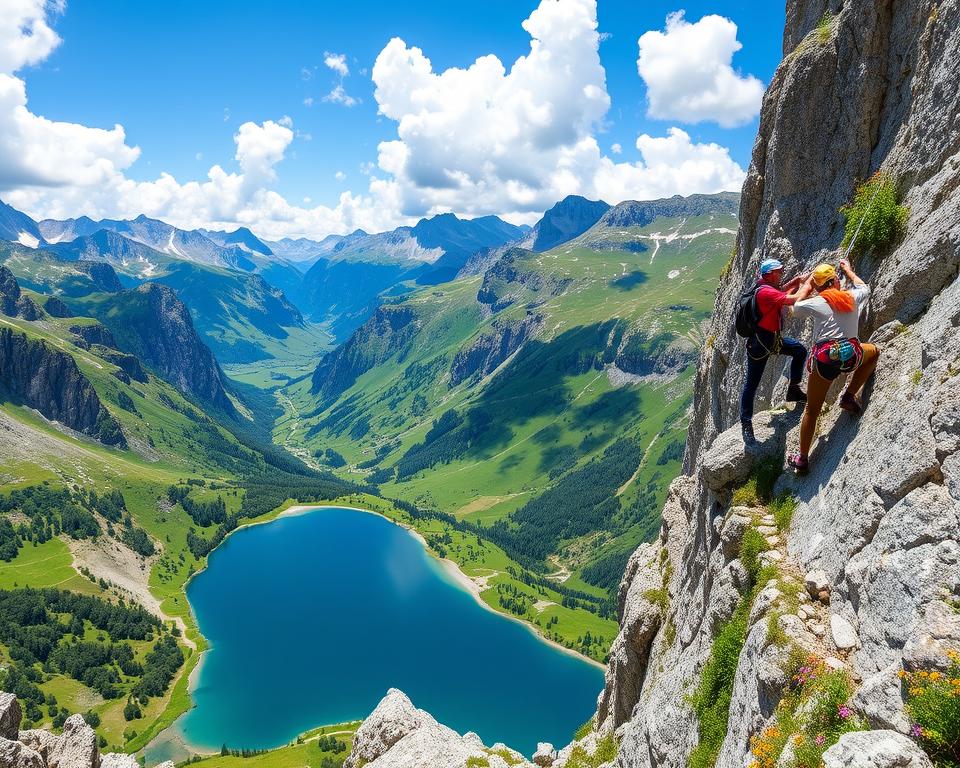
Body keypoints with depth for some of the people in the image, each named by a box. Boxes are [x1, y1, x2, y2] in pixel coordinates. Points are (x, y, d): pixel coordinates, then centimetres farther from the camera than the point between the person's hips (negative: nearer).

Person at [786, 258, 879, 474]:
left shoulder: (816, 303, 1)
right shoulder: (852, 297, 10)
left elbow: (795, 308, 22)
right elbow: (863, 287, 35)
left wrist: (807, 286, 30)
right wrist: (848, 270, 50)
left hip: (825, 359, -2)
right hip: (851, 355, 2)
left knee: (811, 410, 12)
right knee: (874, 352, 37)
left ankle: (802, 459, 16)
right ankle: (849, 396, 25)